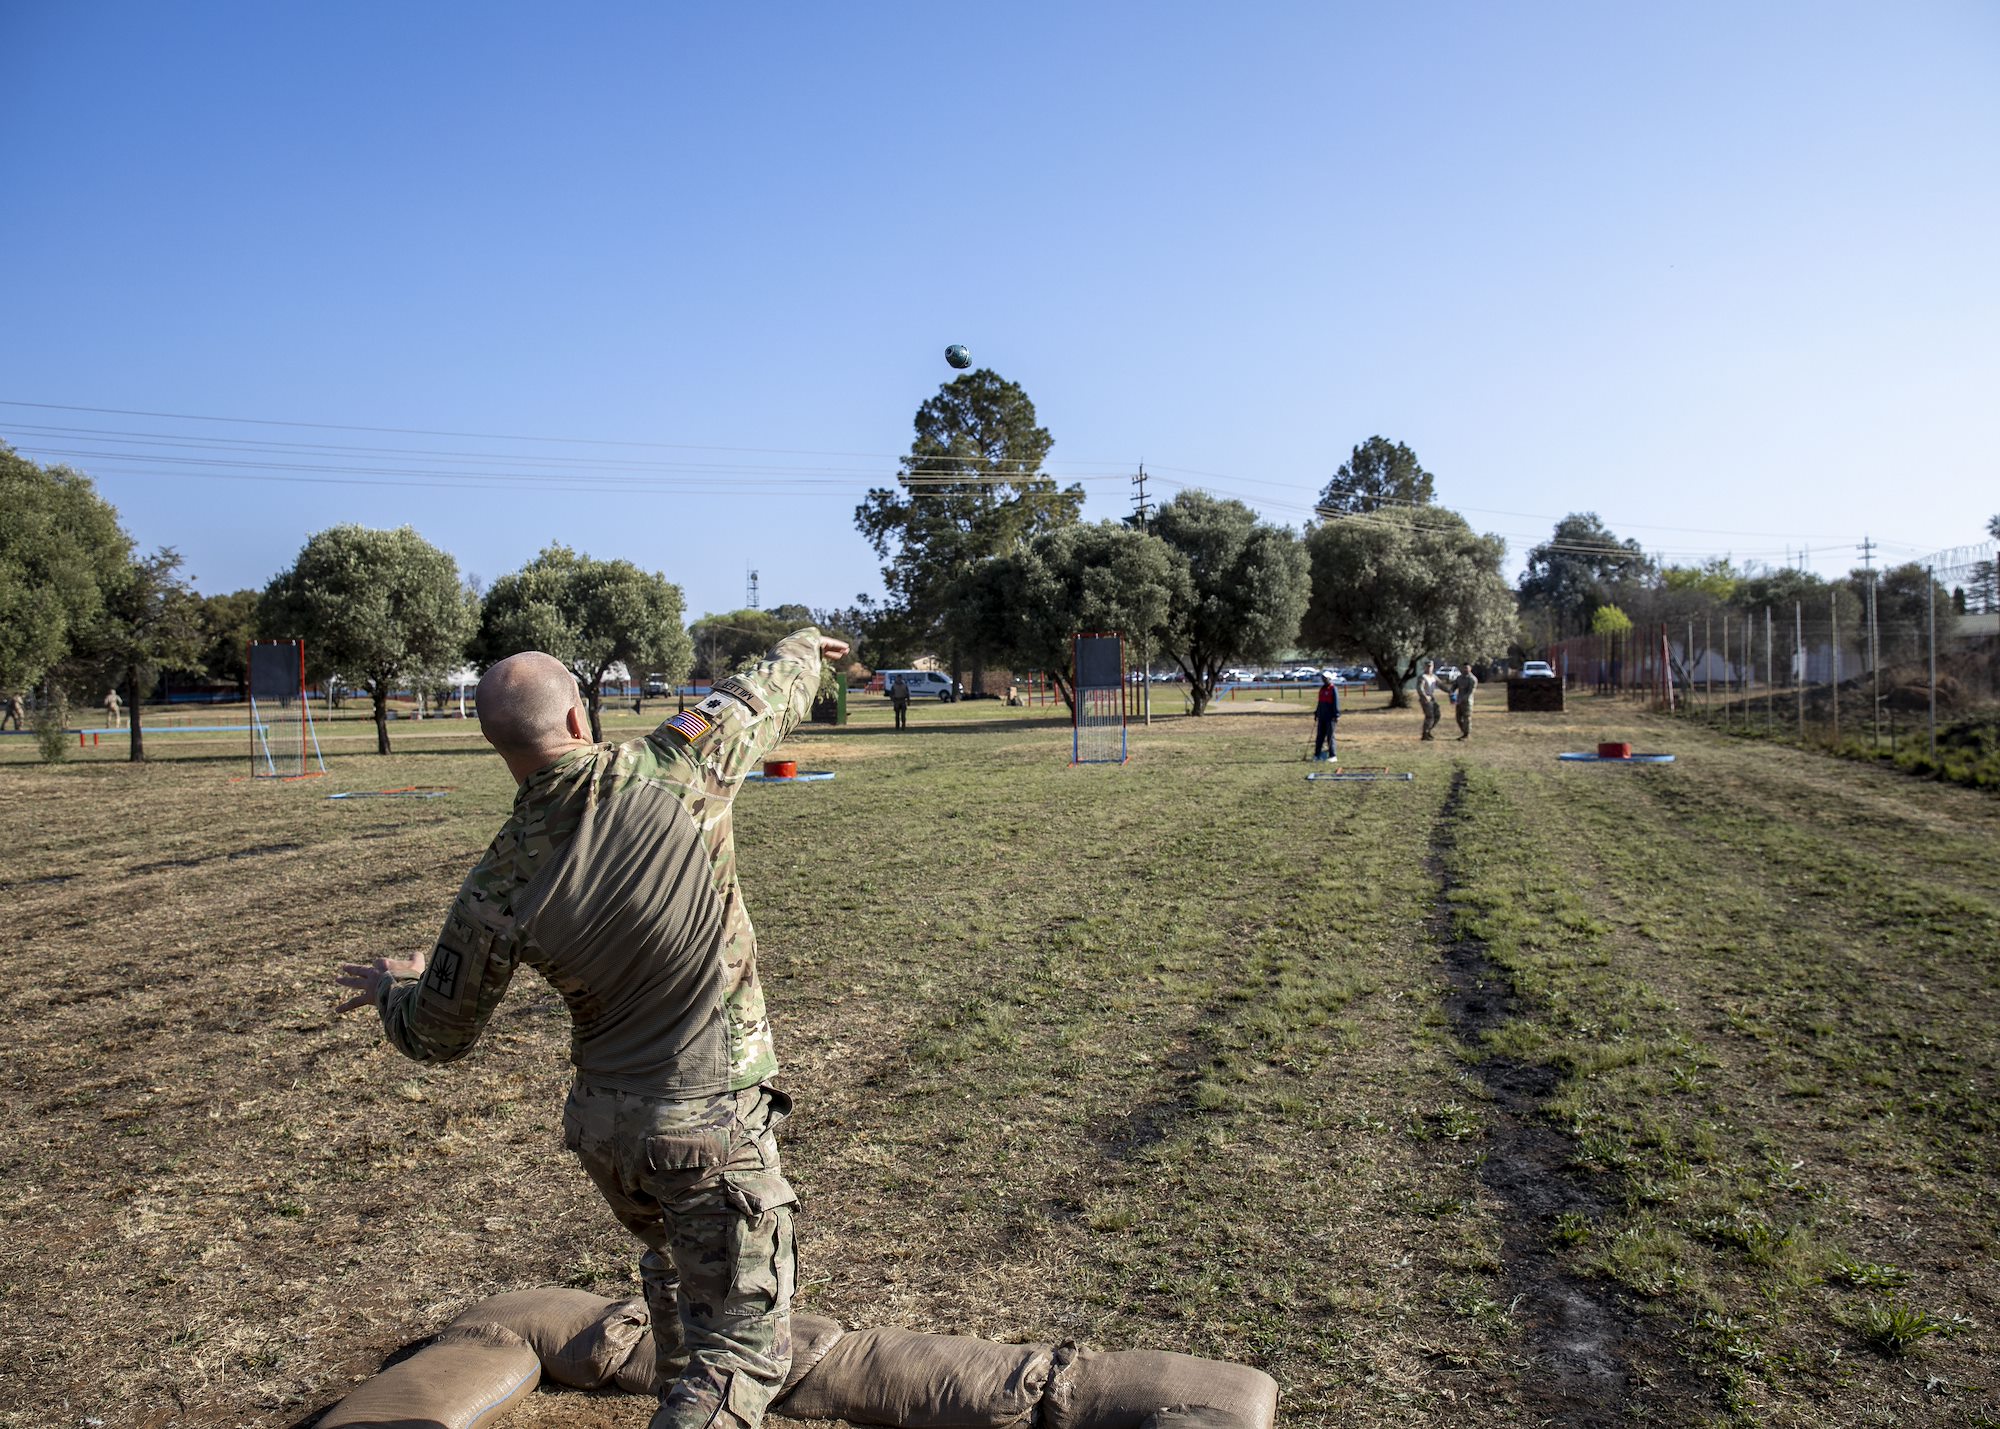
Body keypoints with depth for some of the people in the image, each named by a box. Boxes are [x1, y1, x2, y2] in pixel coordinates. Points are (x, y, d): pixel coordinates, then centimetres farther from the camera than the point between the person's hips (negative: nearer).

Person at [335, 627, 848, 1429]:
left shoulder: (498, 886, -11)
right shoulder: (674, 771, -18)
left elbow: (437, 1036, 2)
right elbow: (764, 699, 2)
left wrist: (390, 986, 25)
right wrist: (802, 645, 24)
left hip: (603, 1124, 5)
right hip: (709, 1128, -4)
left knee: (674, 1260, 34)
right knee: (744, 1347, 5)